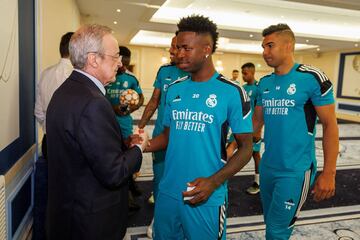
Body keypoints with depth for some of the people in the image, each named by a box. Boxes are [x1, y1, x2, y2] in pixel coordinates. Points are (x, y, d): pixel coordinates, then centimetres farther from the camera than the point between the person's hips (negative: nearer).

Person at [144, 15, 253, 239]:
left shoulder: (232, 93, -11)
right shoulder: (174, 89, 4)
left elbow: (246, 147, -8)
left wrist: (214, 182, -21)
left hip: (206, 197, -4)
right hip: (168, 192, 5)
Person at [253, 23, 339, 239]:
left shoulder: (312, 78, -12)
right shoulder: (264, 83, 5)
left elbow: (330, 125, -11)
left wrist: (329, 173, -13)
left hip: (295, 170, -6)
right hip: (267, 167, 6)